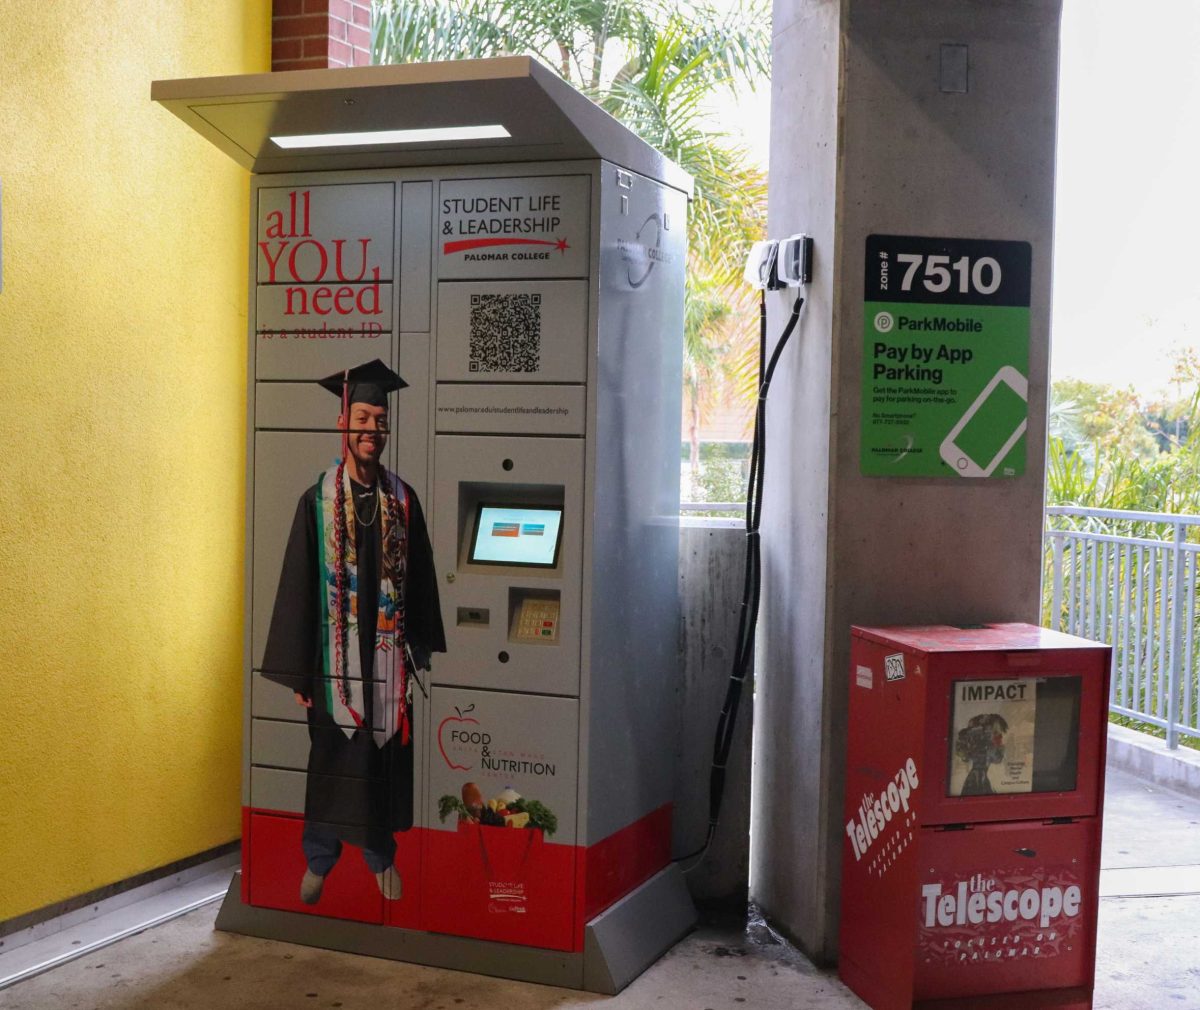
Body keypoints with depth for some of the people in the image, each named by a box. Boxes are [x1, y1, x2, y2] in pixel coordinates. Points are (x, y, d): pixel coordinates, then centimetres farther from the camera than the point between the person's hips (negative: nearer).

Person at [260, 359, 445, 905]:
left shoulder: (402, 499, 3)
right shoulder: (317, 502, -3)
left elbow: (421, 578, 7)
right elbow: (298, 585, -3)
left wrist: (421, 651, 5)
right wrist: (297, 672, -5)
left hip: (388, 655, 2)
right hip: (336, 654, -2)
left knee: (386, 755, 10)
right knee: (331, 757, 8)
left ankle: (381, 854, 28)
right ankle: (319, 860, 26)